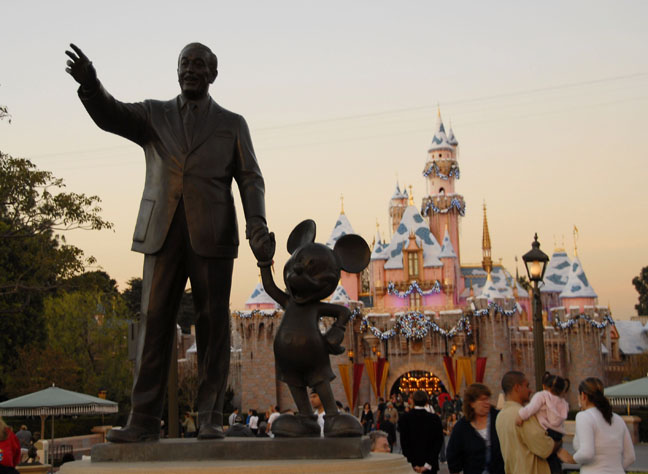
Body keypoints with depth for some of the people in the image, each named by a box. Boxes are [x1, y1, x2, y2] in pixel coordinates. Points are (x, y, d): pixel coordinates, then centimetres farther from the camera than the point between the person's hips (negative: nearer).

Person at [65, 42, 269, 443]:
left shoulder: (232, 124, 15)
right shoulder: (153, 115, 16)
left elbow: (250, 179, 8)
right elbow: (109, 115, -2)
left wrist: (257, 221, -10)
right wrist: (90, 82, -23)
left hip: (212, 236, -1)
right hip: (162, 233, 1)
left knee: (213, 325, -2)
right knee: (154, 322, -2)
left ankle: (211, 418, 3)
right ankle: (144, 420, -1)